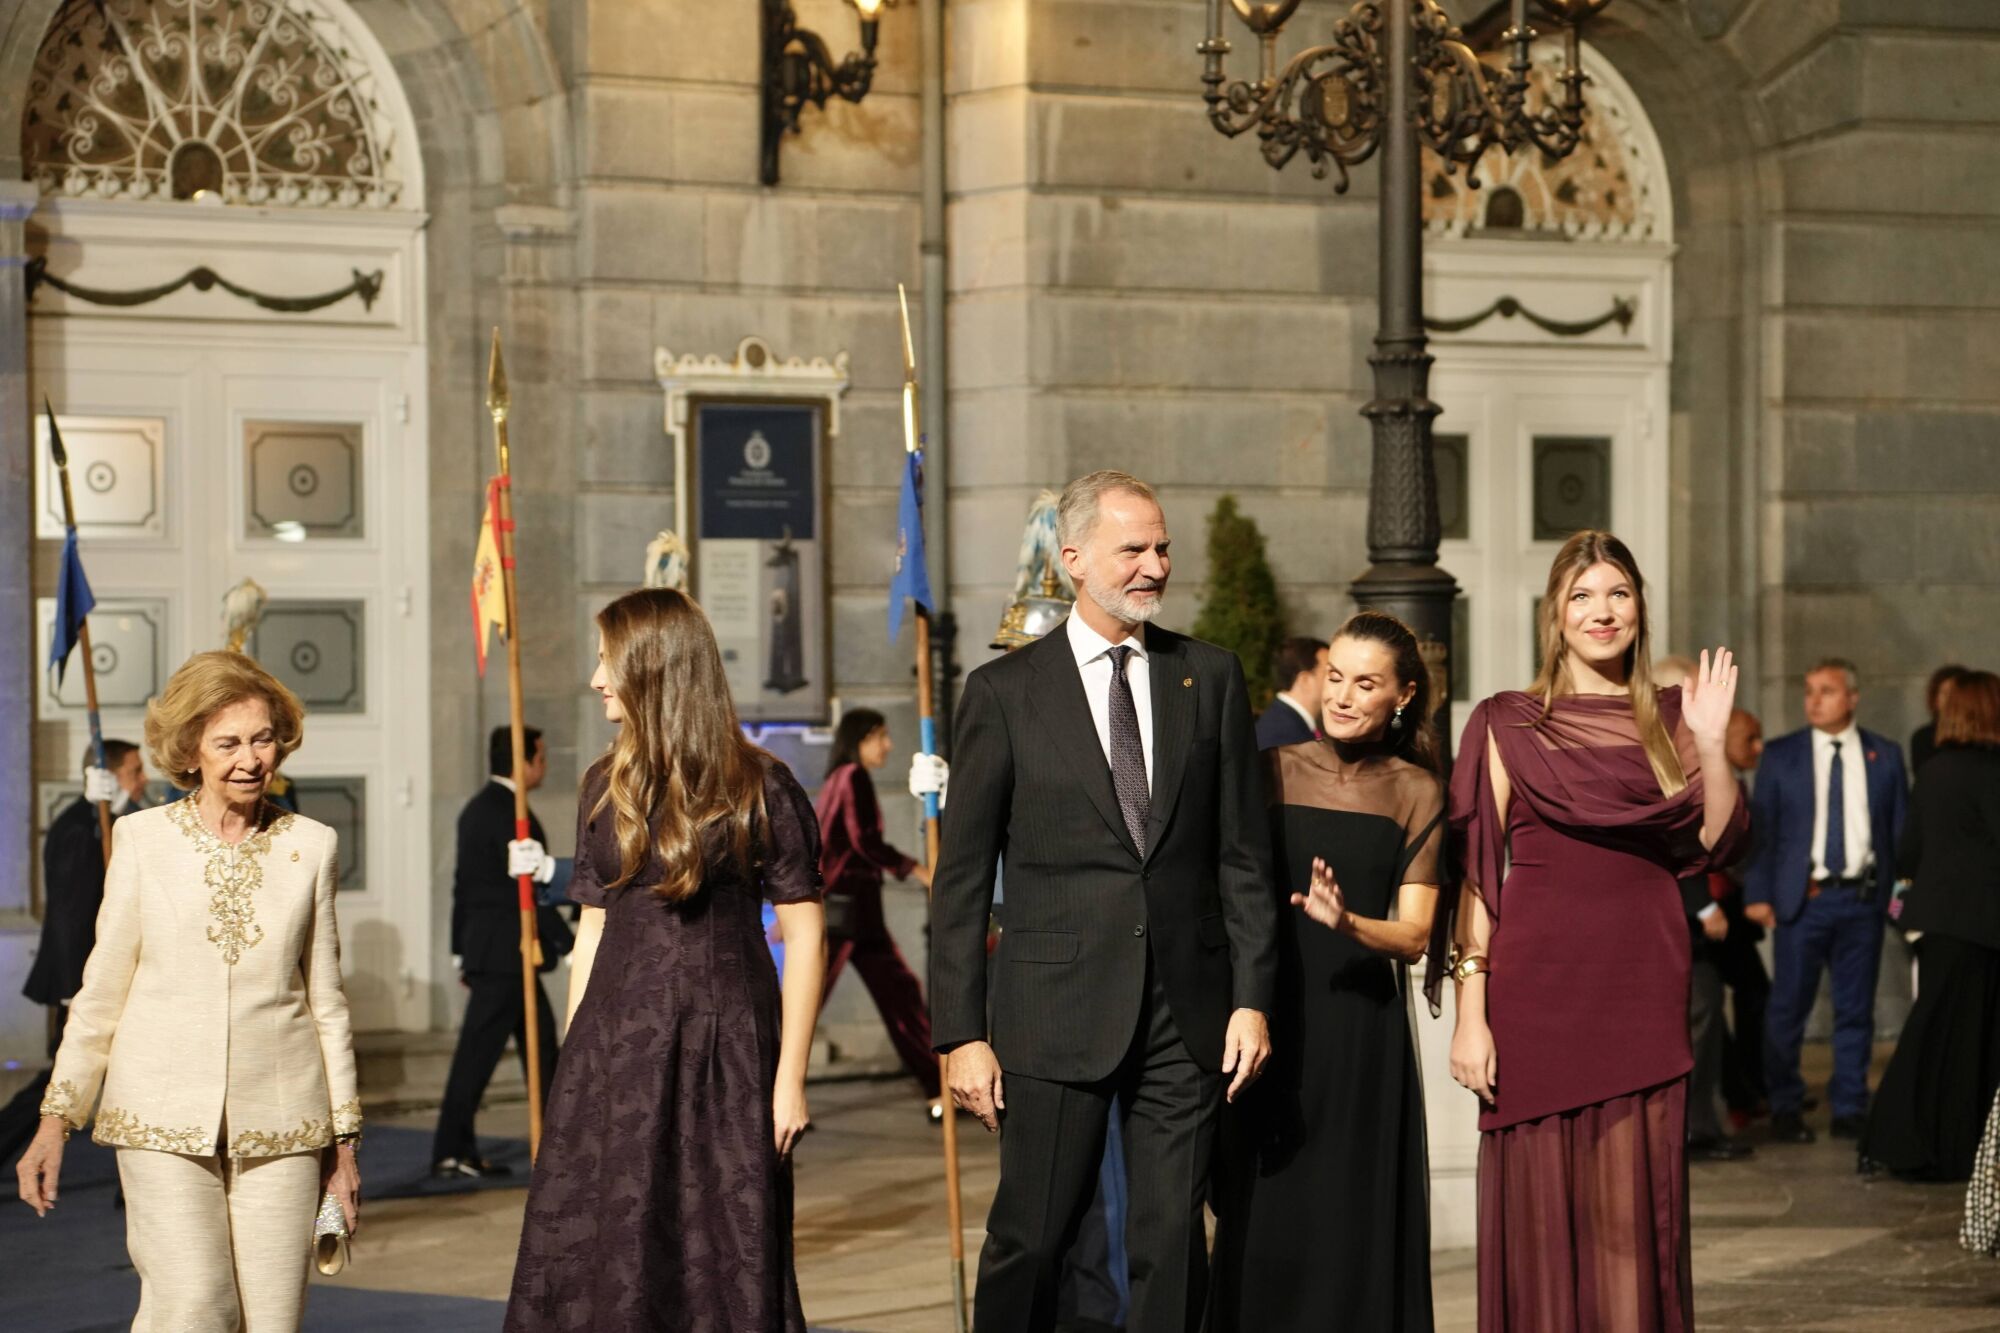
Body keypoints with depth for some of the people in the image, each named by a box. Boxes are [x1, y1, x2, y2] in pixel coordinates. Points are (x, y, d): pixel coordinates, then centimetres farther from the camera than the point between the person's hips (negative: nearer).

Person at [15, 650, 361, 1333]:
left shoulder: (311, 846, 7)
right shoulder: (143, 840, 3)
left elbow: (327, 999, 12)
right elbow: (100, 991, 8)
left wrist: (343, 1135, 12)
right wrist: (56, 1118, 6)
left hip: (279, 1123, 1)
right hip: (165, 1121, -1)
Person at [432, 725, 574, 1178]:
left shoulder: (476, 809, 14)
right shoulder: (508, 813, -15)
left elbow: (463, 885, 18)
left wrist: (462, 952, 22)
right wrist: (570, 944, -16)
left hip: (482, 948, 10)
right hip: (505, 952, -10)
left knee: (541, 1042, 13)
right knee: (478, 1051, -6)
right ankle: (451, 1153, -3)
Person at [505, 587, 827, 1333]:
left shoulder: (757, 789, -5)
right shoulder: (606, 788, 10)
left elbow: (804, 935, -5)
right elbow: (593, 931, 13)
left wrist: (791, 1075, -9)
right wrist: (573, 1064, 9)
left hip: (724, 1048, -5)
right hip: (617, 1048, 5)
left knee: (727, 1263, 0)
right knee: (599, 1258, 4)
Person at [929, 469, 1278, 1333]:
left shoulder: (1211, 678, 8)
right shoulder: (1004, 692, 1)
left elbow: (1243, 855, 8)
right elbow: (961, 878, 1)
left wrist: (1252, 998, 0)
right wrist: (961, 1033, -4)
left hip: (1187, 1010, 2)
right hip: (1056, 1014, -2)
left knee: (1173, 1242, 6)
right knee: (1030, 1238, 1)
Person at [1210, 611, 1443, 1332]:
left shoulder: (1415, 792, 3)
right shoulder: (1273, 772, 3)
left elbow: (1415, 935, -3)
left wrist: (1348, 923, -22)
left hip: (1363, 1033, 0)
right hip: (1271, 1023, 0)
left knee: (1355, 1233, 0)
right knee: (1264, 1225, 1)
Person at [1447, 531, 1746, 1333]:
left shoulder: (1668, 717, 12)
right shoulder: (1508, 724, 3)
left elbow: (1717, 842, 2)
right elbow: (1474, 874, -1)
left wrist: (1711, 744, -11)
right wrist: (1471, 1011, -8)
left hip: (1643, 983, 2)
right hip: (1539, 986, -2)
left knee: (1636, 1212, 3)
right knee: (1541, 1208, 2)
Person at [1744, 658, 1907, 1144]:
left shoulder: (1884, 755, 7)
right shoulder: (1780, 755, 4)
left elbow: (1901, 826, 8)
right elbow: (1761, 827, 2)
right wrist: (1758, 894, -5)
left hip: (1863, 898, 1)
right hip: (1802, 898, -1)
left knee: (1856, 1009, 7)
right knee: (1787, 1009, 1)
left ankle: (1850, 1110, 16)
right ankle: (1785, 1110, 11)